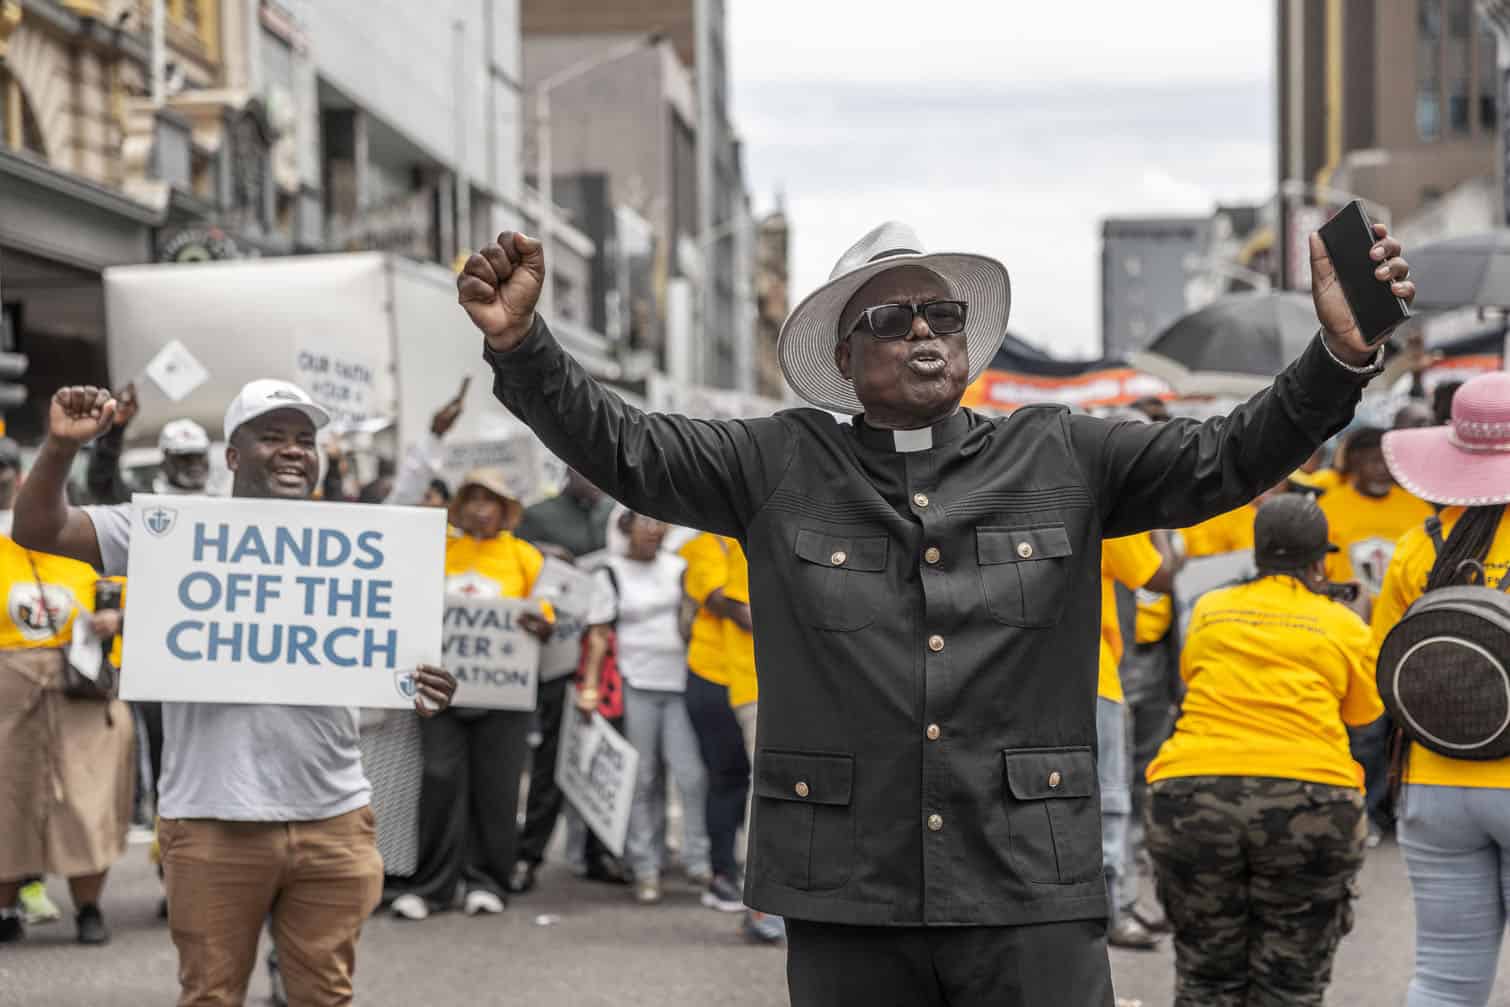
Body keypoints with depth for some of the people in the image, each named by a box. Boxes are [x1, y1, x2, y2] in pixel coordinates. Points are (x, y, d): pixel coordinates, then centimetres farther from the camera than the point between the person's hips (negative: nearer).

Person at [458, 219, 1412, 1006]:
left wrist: (1343, 355, -11)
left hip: (1031, 896, 0)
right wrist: (518, 341, -11)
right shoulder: (779, 467, 6)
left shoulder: (1064, 461, 8)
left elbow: (1228, 456, 3)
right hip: (845, 900, 1)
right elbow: (622, 445, 4)